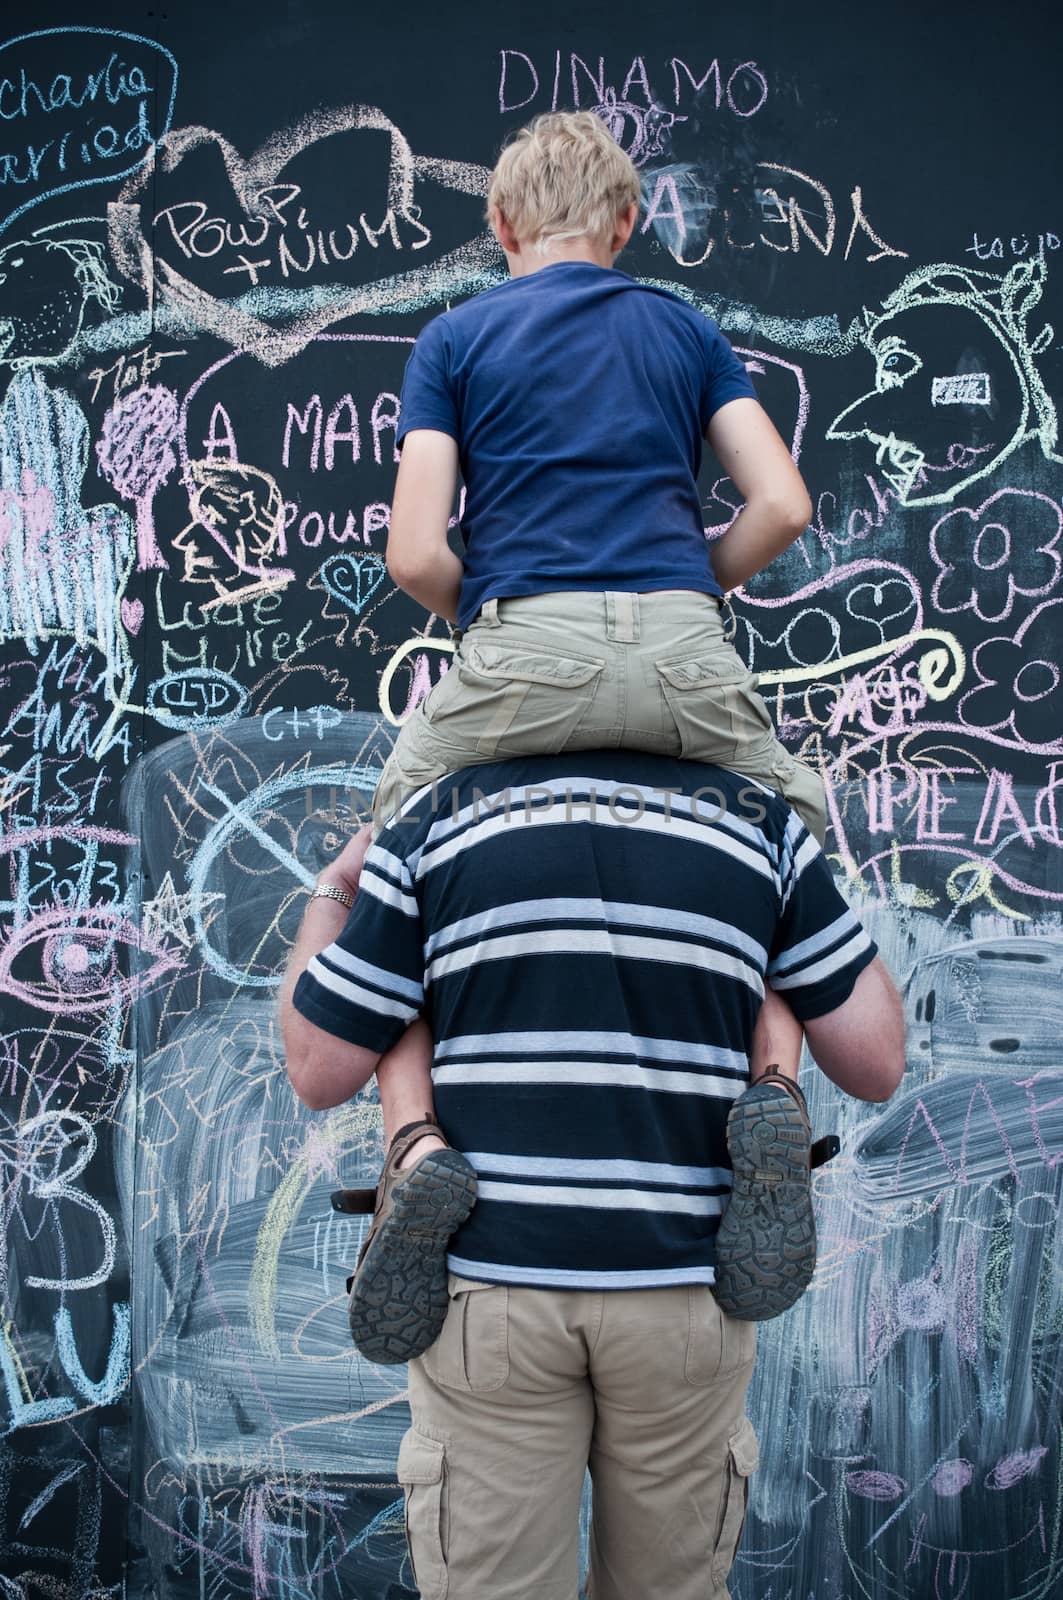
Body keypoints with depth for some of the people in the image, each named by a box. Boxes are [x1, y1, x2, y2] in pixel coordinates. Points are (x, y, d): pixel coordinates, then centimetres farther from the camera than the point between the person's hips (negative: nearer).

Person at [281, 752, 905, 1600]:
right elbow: (877, 1063, 4)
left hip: (491, 1283, -1)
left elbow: (319, 1070, 4)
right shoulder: (762, 823, 4)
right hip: (686, 1290, 1)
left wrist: (331, 893, 20)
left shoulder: (438, 821, 1)